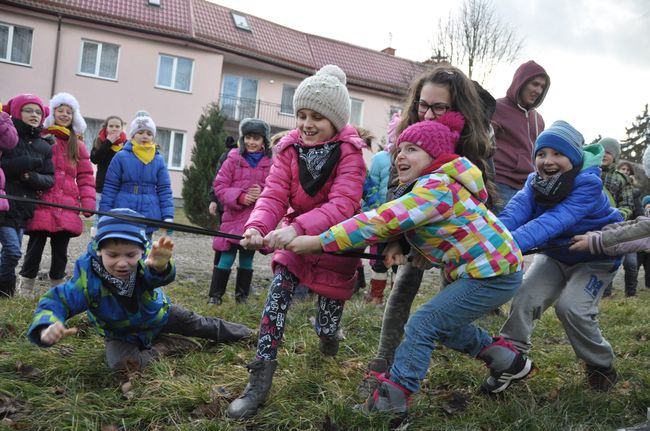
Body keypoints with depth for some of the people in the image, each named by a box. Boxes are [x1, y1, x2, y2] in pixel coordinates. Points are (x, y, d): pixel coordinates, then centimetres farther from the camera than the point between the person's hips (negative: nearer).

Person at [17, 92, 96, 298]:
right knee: (36, 246, 0)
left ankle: (57, 286, 21)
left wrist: (88, 202, 0)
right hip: (41, 204, -3)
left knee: (61, 248, 9)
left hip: (66, 207, 3)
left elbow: (85, 177, 11)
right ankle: (26, 286, 13)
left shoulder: (78, 145, 13)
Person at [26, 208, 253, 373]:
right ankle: (166, 347, -3)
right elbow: (56, 300, -35)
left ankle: (237, 333, 47)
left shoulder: (146, 261, -39)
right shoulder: (88, 279, -39)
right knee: (120, 363, -29)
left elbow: (159, 276, -61)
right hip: (121, 334, -1)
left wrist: (160, 265, -88)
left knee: (199, 325, 15)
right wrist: (47, 328, -60)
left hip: (157, 314, 1)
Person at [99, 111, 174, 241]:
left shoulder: (159, 160, 5)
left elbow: (164, 190, 5)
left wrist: (168, 216, -4)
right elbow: (110, 188, -1)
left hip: (148, 218, 2)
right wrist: (105, 215, -5)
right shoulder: (121, 157, -2)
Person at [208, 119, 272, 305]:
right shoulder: (233, 159, 0)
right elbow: (219, 186, -1)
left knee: (247, 260, 13)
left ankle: (242, 297, 24)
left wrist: (262, 194, -16)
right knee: (226, 259, -1)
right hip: (234, 218, -1)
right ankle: (215, 296, 12)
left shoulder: (271, 163, 0)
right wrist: (240, 197, -15)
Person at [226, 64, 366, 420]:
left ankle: (328, 338, 44)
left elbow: (342, 205, -33)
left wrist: (297, 228, -49)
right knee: (277, 292, -17)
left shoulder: (351, 152, -20)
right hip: (296, 236, 3)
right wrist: (257, 226, -39)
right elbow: (273, 195, -17)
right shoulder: (289, 147, -8)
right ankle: (260, 380, -11)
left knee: (328, 313, 5)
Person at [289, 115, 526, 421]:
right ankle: (509, 361, 34)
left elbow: (380, 221, -31)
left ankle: (391, 400, -1)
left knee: (422, 325, -11)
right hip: (476, 269, 10)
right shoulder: (427, 185, 10)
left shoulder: (437, 187, -23)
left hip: (495, 273, -10)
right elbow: (397, 222, 4)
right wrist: (397, 244, -21)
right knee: (444, 323, 20)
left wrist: (317, 241, -31)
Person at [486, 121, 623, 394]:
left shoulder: (588, 184, -30)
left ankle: (601, 365, 6)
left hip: (595, 258, -5)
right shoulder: (536, 182, -14)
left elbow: (554, 221, -45)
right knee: (524, 297, -13)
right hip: (555, 255, 5)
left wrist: (513, 242, -61)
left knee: (571, 307, -21)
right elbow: (516, 210, -32)